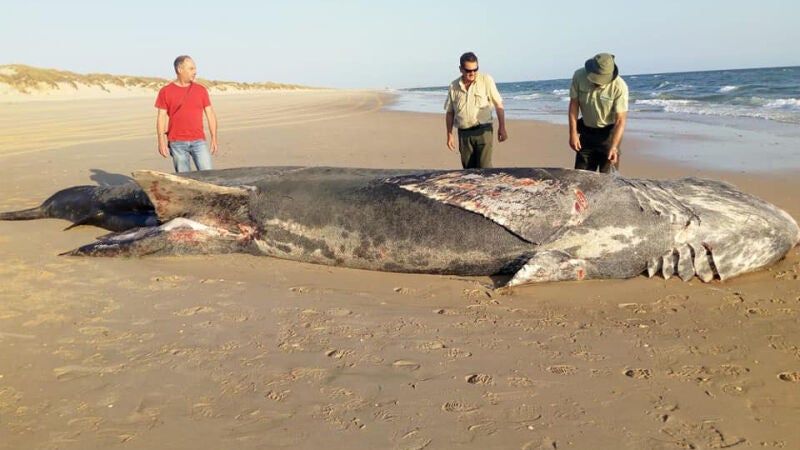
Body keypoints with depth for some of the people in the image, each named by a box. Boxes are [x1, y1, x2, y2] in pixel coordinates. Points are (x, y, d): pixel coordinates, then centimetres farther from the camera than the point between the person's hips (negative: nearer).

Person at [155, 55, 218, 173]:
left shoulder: (201, 90, 8)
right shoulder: (166, 91, 3)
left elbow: (210, 114, 9)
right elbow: (161, 117, 3)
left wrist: (214, 139, 3)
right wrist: (162, 141, -4)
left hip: (198, 141, 1)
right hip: (177, 143, -1)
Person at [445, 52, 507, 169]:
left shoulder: (486, 80, -1)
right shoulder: (454, 86, 7)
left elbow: (498, 105, 0)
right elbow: (449, 112, 13)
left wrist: (501, 128, -5)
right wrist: (449, 135, 9)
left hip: (483, 130, -3)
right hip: (464, 134, 3)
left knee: (484, 168, -11)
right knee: (469, 170, 7)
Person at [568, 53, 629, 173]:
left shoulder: (619, 87, -23)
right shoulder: (579, 76, -15)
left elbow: (620, 120, -21)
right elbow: (574, 105, -6)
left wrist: (614, 147, -30)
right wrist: (573, 134, -10)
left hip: (609, 132, -3)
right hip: (586, 131, 3)